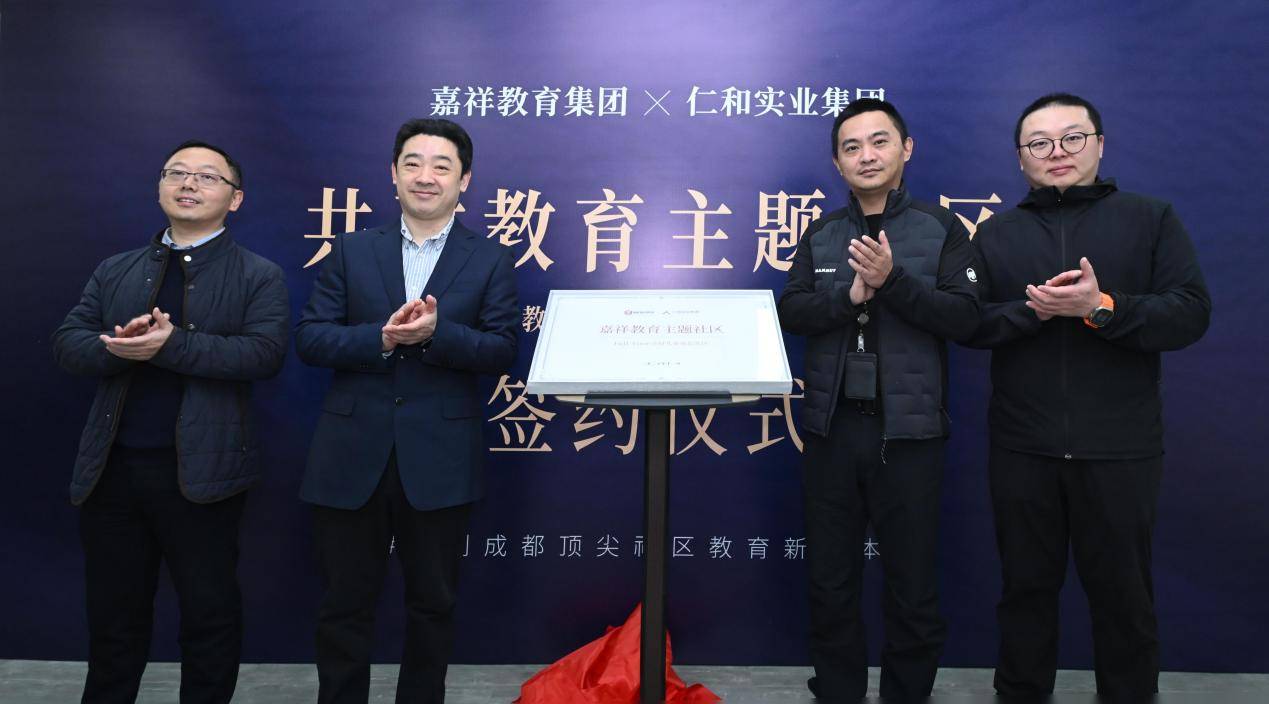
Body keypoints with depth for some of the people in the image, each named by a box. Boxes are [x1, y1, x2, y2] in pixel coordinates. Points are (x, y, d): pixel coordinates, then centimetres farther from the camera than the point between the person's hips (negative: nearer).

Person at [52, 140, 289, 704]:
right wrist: (121, 347, -17)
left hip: (199, 471, -4)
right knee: (113, 614, 17)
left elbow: (264, 353, -14)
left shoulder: (259, 276, 0)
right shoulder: (115, 271, 14)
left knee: (210, 612, 9)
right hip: (111, 468, 4)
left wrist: (172, 345, -23)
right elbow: (67, 342, 5)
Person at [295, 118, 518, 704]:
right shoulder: (352, 251, 7)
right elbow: (309, 338, 0)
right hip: (351, 457, 1)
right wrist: (382, 337, -17)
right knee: (345, 603, 13)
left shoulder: (491, 260, 3)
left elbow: (502, 351, -5)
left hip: (439, 462, -1)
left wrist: (436, 332, -21)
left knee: (432, 603, 14)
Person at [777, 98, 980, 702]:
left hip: (908, 431, -2)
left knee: (913, 589, 8)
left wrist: (892, 281, -19)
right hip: (832, 427, 3)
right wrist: (851, 294, -16)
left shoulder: (942, 229, 2)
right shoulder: (821, 235, 12)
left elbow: (964, 317, -8)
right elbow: (791, 312, 0)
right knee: (830, 584, 12)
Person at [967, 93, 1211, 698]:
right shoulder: (995, 235, 8)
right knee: (1026, 584, 14)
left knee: (1122, 589, 11)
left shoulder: (1151, 220, 4)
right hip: (1022, 448, 1)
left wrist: (1103, 307, -20)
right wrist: (1032, 310, -18)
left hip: (1120, 449, -1)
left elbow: (1191, 313, -6)